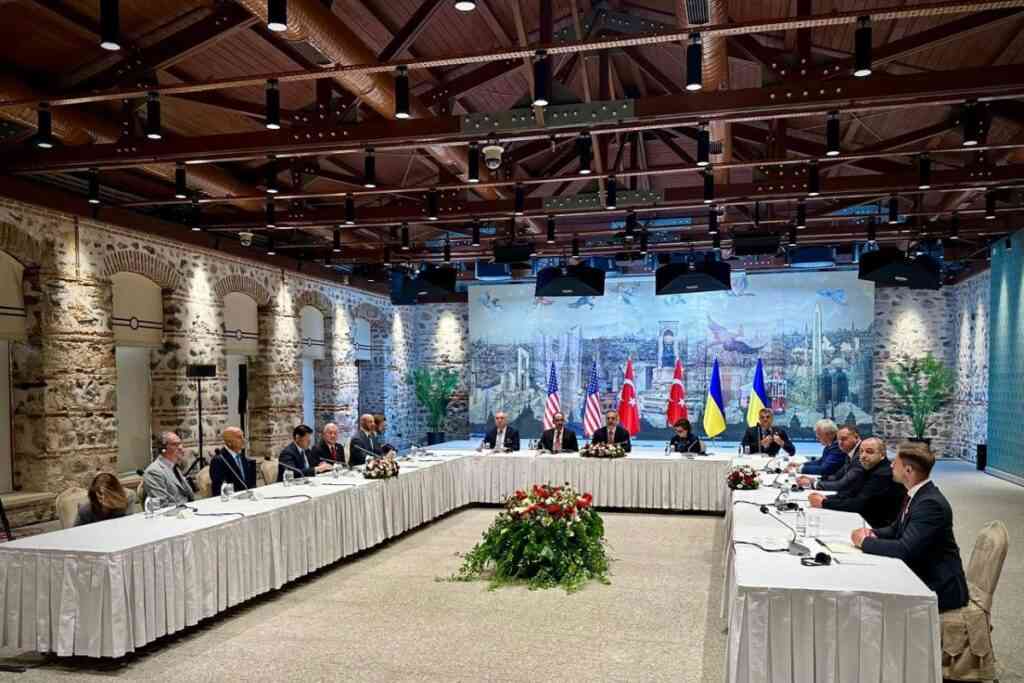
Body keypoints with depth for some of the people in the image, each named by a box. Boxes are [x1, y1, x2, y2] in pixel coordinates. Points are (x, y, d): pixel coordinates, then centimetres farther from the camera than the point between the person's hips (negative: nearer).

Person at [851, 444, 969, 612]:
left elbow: (904, 549, -28)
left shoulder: (931, 503, -24)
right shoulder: (914, 494, 4)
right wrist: (873, 533, -3)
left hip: (940, 588, -8)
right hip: (919, 574, 8)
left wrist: (865, 541, -16)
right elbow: (897, 529, 17)